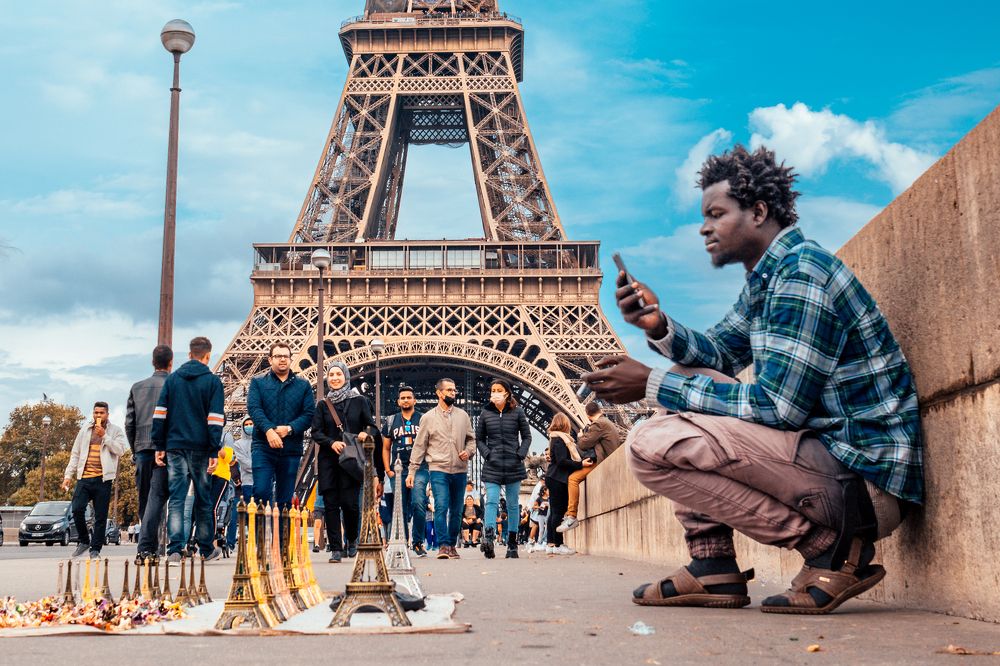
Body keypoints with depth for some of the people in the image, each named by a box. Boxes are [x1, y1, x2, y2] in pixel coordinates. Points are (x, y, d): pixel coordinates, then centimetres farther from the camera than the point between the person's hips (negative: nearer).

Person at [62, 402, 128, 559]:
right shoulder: (85, 430, 16)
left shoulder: (115, 431, 7)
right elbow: (75, 454, 18)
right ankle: (83, 541, 10)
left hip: (103, 478, -2)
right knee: (77, 509, -10)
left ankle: (95, 549, 7)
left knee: (100, 516, -1)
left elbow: (120, 450, -8)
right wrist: (68, 475, 11)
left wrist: (104, 436, -13)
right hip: (84, 477, 3)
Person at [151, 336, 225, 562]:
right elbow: (215, 420, -7)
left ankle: (174, 548, -8)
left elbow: (159, 414, 5)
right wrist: (214, 452, -6)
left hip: (175, 447, 2)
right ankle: (207, 549, 17)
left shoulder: (172, 378, 8)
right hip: (200, 448, -2)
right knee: (203, 499, 8)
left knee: (176, 498, 2)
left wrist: (160, 446, 8)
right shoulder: (212, 381, -1)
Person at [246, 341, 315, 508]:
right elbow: (254, 408, -6)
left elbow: (309, 413, 2)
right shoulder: (258, 382, 8)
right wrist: (268, 430, -23)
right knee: (261, 492, -12)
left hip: (291, 449, 2)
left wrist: (289, 428, -15)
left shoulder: (303, 385, 11)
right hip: (263, 447, -2)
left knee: (285, 499, 6)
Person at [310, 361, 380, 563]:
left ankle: (351, 540, 16)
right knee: (331, 504, -2)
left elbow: (372, 426, 5)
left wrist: (366, 433, -18)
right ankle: (336, 548, 5)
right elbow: (316, 432, 4)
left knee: (350, 502, -10)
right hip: (328, 461, 2)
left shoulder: (359, 401, 6)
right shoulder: (323, 405, 11)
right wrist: (331, 442, -14)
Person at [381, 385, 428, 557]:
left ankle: (418, 542, -8)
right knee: (401, 509, 5)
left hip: (419, 469, -3)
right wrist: (388, 470, 6)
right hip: (398, 470, 3)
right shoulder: (391, 421, 15)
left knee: (418, 503, -19)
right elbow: (386, 448, 17)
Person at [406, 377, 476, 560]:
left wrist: (469, 451, -4)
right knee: (441, 507, -16)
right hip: (438, 470, -3)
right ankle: (443, 545, -13)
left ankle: (452, 545, 18)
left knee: (456, 511, 7)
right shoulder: (428, 417, 4)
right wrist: (412, 471, 2)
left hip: (460, 470, 3)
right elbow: (419, 446, 5)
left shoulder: (462, 415, 10)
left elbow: (471, 438, 18)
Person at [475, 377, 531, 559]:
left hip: (513, 464, 0)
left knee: (512, 504, 6)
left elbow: (527, 436, 8)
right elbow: (479, 439, 11)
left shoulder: (517, 412, 3)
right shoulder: (485, 413, 6)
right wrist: (487, 454, -4)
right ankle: (489, 538, -27)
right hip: (492, 465, 0)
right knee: (491, 501, -14)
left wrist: (520, 455, -5)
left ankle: (512, 543, 12)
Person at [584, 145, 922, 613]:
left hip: (867, 478, -10)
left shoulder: (801, 271, -16)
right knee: (685, 383, 16)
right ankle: (713, 570, 9)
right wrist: (658, 326, -1)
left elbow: (778, 407, -21)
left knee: (652, 444, -19)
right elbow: (712, 355, 21)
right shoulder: (765, 280, 15)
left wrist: (653, 385, -15)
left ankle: (829, 546, -11)